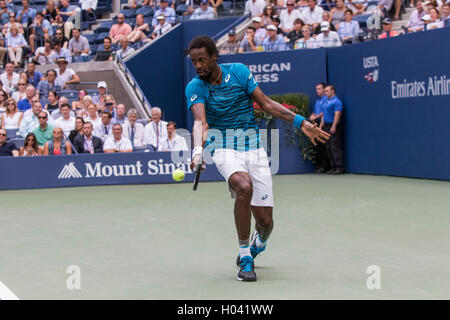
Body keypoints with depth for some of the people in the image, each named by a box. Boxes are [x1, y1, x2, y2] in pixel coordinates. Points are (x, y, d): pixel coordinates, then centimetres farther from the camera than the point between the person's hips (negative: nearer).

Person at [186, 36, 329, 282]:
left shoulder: (239, 72, 0)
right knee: (244, 186, -35)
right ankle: (244, 256, -19)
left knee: (265, 220, -3)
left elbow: (266, 104, 6)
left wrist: (300, 122, 2)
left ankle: (258, 243, 37)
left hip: (253, 148, 2)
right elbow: (200, 122, -21)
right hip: (224, 148, -2)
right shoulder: (195, 88, -5)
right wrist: (198, 150, -40)